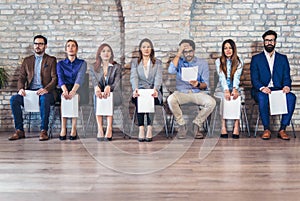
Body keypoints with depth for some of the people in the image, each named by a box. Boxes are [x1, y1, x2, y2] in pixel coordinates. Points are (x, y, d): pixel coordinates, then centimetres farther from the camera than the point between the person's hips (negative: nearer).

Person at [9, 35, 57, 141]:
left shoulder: (51, 60, 10)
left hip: (44, 92, -3)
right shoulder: (27, 60, 19)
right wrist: (20, 88, -9)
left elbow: (55, 79, 0)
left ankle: (44, 131, -29)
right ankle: (19, 130, -17)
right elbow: (21, 78, 14)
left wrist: (46, 89, -20)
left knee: (44, 99, -38)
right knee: (13, 99, -23)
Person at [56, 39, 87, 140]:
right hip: (65, 88, 1)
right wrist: (65, 90, -29)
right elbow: (60, 78, -5)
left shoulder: (82, 63, 10)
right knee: (64, 97, -33)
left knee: (74, 96, -35)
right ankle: (63, 128, -35)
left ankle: (74, 128, -35)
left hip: (77, 89, -1)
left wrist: (73, 91, -32)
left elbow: (80, 78, -10)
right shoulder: (60, 64, 14)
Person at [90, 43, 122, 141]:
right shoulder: (94, 68, 15)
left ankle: (109, 129, -41)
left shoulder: (117, 67, 11)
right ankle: (100, 130, -40)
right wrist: (96, 87, -30)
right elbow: (94, 81, -4)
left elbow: (117, 83, -5)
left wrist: (109, 87, -30)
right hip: (99, 95, 1)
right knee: (98, 99, -34)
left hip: (113, 95, -1)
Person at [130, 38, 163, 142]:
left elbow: (158, 77, -5)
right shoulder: (135, 62, 16)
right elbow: (133, 77, -3)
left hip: (153, 92, 0)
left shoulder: (158, 62, 14)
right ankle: (141, 129, -40)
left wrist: (155, 89, -28)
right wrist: (135, 89, -27)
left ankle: (149, 128, -40)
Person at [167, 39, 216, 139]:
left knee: (211, 102, -29)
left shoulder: (202, 63, 6)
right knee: (171, 99, -33)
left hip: (198, 93, 0)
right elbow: (171, 70, -16)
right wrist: (179, 53, -11)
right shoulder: (179, 61, 8)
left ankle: (197, 123, -7)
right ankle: (182, 125, -13)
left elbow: (206, 84, 1)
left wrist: (198, 85, -22)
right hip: (181, 92, 0)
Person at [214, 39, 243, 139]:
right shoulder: (218, 61, 6)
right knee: (225, 96, -34)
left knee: (236, 96, -33)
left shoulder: (239, 62, 7)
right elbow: (222, 77, -10)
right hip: (222, 89, 0)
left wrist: (235, 89, -30)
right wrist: (226, 90, -27)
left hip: (234, 88, 1)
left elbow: (237, 77, -10)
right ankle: (223, 126, -33)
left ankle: (237, 126, -34)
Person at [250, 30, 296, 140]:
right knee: (262, 97, -37)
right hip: (262, 91, -2)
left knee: (291, 97, -30)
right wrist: (262, 88, -21)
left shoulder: (283, 58, 18)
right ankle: (266, 129, -25)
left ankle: (282, 129, -22)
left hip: (278, 90, 2)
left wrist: (287, 86, -14)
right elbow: (254, 79, 1)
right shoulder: (256, 59, 11)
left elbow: (287, 77, 10)